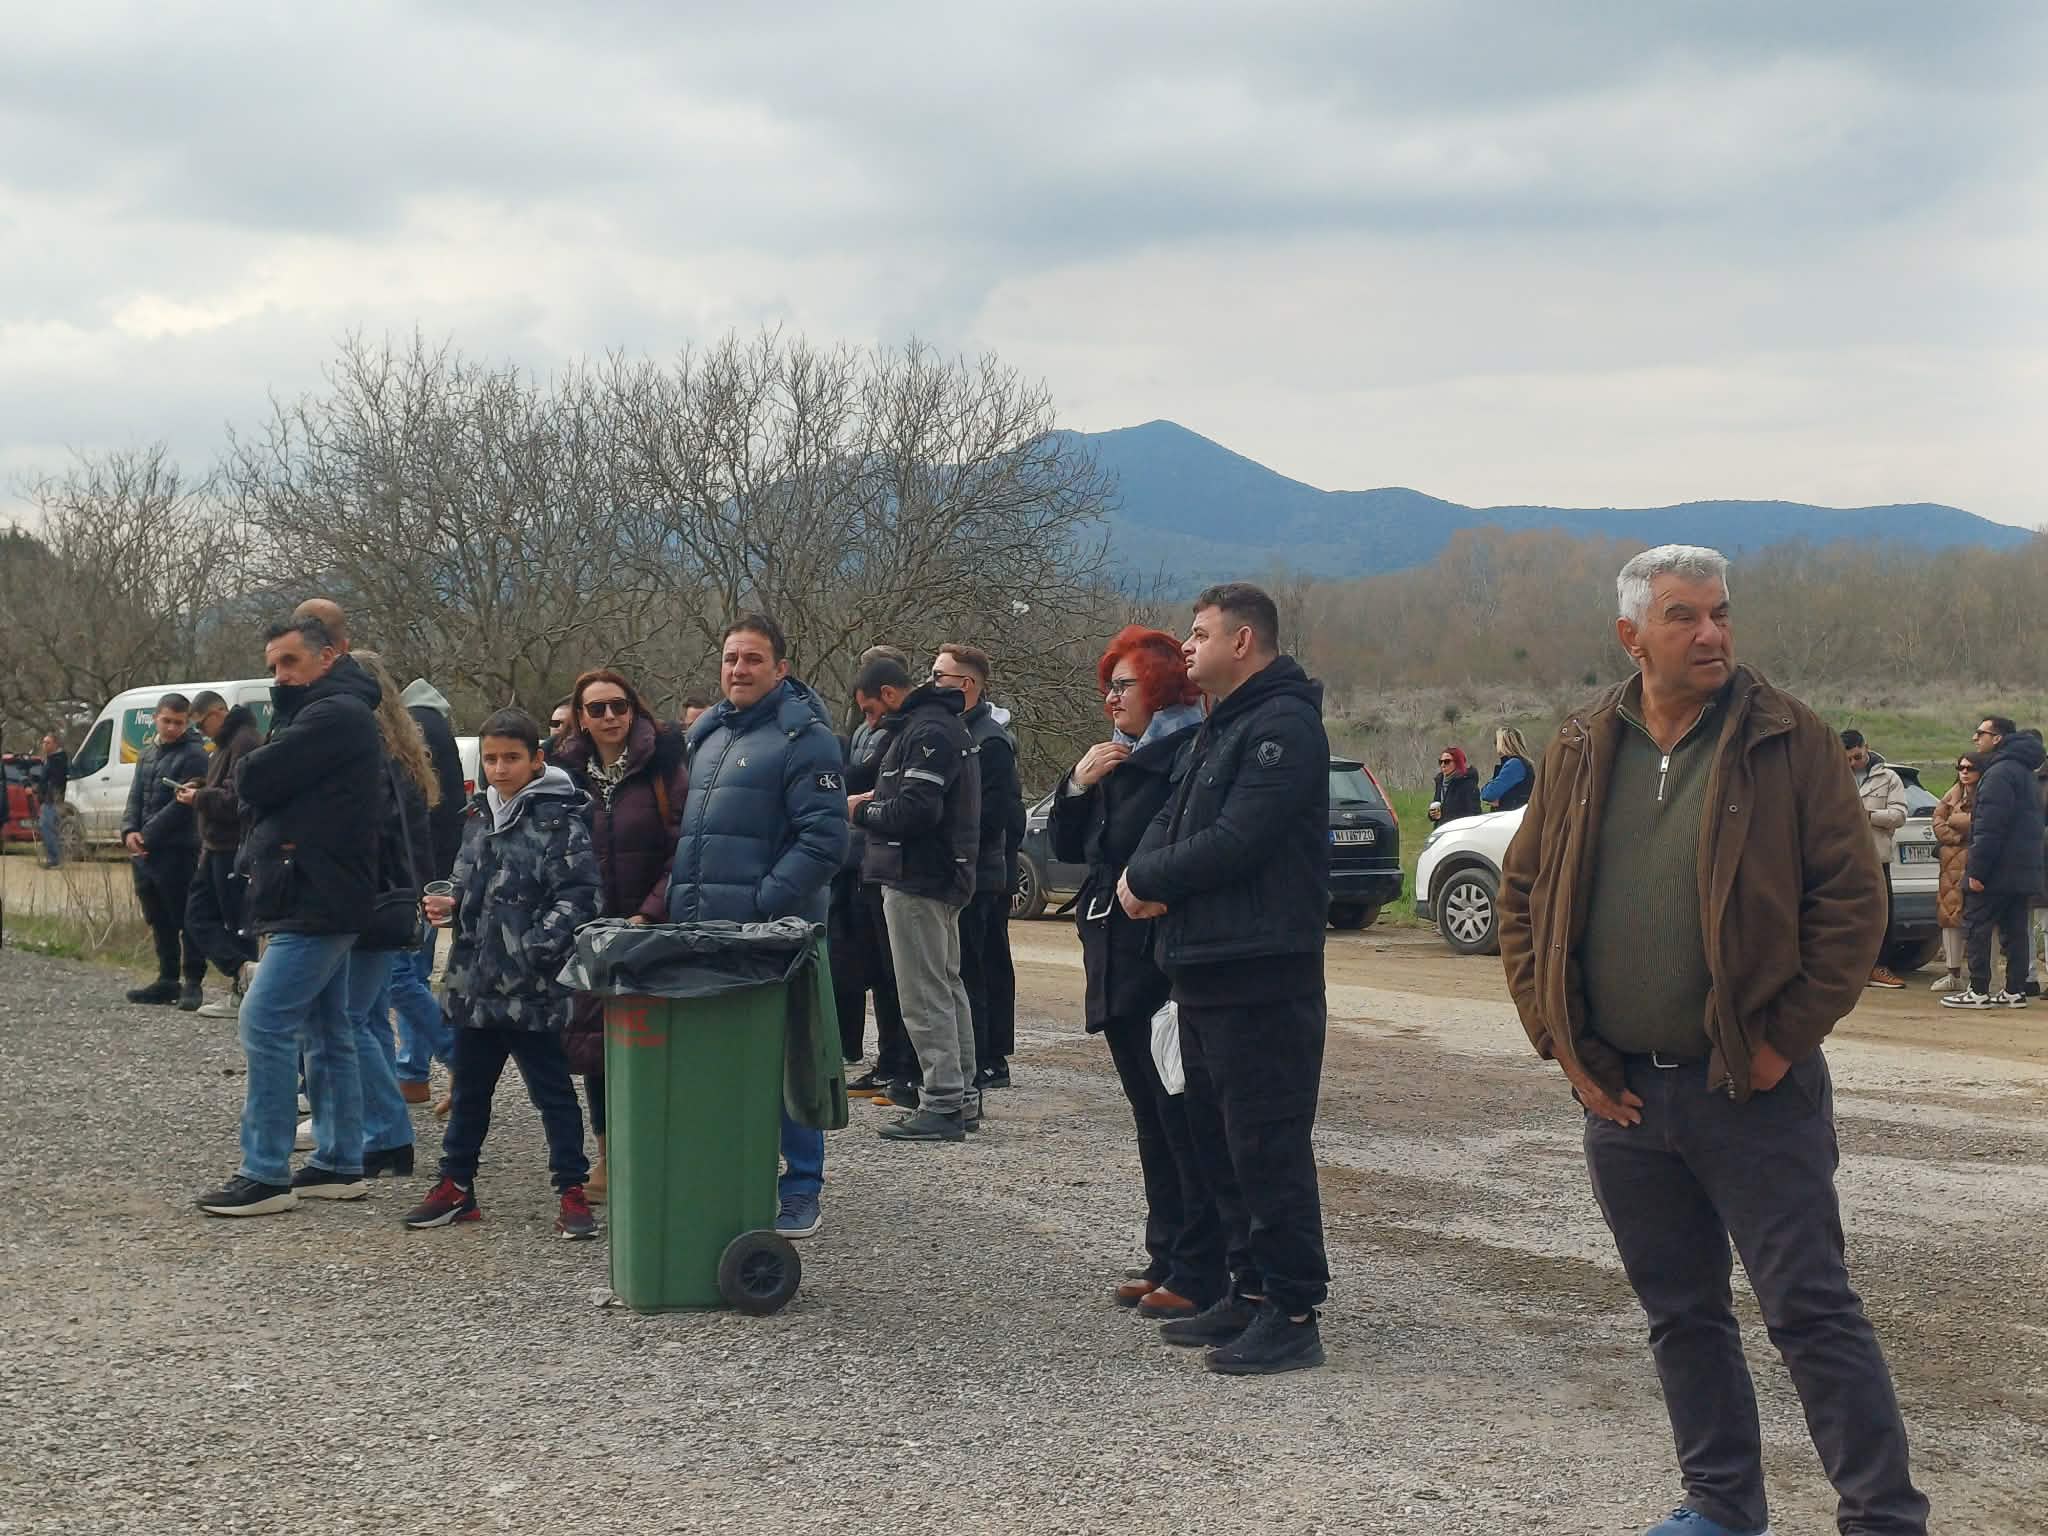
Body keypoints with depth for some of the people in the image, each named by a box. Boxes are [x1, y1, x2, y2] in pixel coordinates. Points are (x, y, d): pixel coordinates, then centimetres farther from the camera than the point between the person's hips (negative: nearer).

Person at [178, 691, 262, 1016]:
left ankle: (242, 994, -2)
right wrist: (199, 791, 7)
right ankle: (243, 969, 0)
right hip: (217, 846, 11)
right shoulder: (227, 743, 18)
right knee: (197, 916, 7)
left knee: (235, 922, -6)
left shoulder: (246, 742, -16)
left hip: (234, 847, -11)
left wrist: (200, 798, -12)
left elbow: (239, 798, -24)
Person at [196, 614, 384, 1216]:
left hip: (316, 901, -11)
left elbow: (255, 779, -17)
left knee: (266, 1021, -12)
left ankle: (265, 1176, -10)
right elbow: (255, 791, 18)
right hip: (319, 899, 11)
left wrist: (247, 771, 4)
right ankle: (340, 1165, 18)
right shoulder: (333, 712, 20)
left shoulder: (334, 714, -14)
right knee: (326, 1031, 13)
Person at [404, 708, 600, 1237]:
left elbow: (578, 896, -17)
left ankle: (572, 1192, 10)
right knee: (469, 1088, 16)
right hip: (475, 983, 7)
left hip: (532, 989, -7)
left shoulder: (559, 821, -10)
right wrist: (450, 908, 6)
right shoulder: (480, 819, 14)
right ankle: (456, 1185, 27)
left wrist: (537, 949, -24)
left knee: (551, 1089, 2)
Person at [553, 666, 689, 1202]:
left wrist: (650, 914, -16)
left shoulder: (664, 766, -3)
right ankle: (609, 1157, 16)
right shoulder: (566, 773, 7)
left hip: (653, 931, -3)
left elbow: (684, 850, -8)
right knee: (593, 1037, 4)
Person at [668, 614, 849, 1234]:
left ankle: (801, 1191, 6)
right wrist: (679, 895, 14)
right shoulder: (707, 731, 18)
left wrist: (762, 902, -19)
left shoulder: (804, 736, -8)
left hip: (773, 933, -7)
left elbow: (824, 840, -15)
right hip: (700, 930, 8)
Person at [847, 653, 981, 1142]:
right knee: (947, 986, 16)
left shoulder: (926, 733, -16)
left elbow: (917, 809, -24)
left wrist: (862, 812, -10)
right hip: (943, 876, 11)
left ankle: (943, 1105, -8)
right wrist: (878, 800, 9)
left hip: (917, 880, -11)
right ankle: (960, 1093, 24)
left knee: (925, 995, -9)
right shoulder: (943, 725, 18)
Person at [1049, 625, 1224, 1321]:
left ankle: (1200, 1272, -1)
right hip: (1120, 969, 9)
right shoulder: (1121, 757, 16)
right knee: (1153, 1119, 13)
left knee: (1185, 1119, -5)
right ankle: (1166, 1257, 20)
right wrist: (1078, 783, 1)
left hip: (1168, 970, -9)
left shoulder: (1193, 755, -13)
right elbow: (1068, 847, 15)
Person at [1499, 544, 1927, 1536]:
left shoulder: (1789, 741, -6)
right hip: (1622, 1091, 5)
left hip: (1751, 1087, -4)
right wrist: (1562, 1043, 3)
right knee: (1680, 1315, 15)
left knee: (1811, 1311, -3)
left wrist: (1785, 1040, -11)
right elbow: (1522, 898, 11)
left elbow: (1851, 898, -8)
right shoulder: (1582, 753, 6)